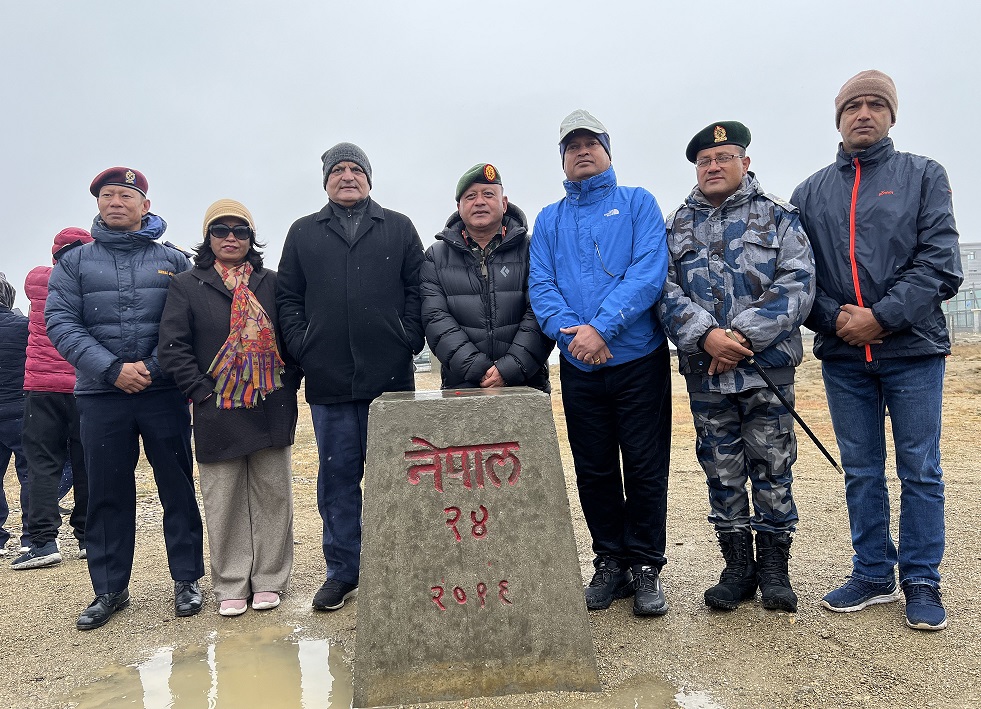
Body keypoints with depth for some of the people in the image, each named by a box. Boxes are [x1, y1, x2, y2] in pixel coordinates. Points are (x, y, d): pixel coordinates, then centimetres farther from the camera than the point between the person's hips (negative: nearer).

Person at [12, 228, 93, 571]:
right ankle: (88, 537, 12)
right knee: (86, 464, 7)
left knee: (43, 463, 4)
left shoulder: (36, 279, 2)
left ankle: (44, 540, -3)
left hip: (42, 387, 0)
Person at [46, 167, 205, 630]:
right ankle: (110, 589, 21)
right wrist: (112, 369, -14)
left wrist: (153, 368, -13)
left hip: (165, 395, -1)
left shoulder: (173, 261, 6)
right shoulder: (74, 263, 8)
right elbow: (60, 323, -2)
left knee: (178, 488, 4)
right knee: (107, 495, 8)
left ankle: (186, 580, 17)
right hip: (100, 397, 1)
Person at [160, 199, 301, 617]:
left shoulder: (271, 284, 9)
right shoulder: (187, 286, 4)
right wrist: (201, 392, -9)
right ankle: (230, 587, 20)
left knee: (272, 496, 7)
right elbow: (173, 346, -2)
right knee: (223, 502, 6)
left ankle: (269, 581, 21)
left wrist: (288, 383, 0)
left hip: (271, 410, 2)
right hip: (217, 412, -1)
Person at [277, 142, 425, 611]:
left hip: (390, 377, -1)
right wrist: (301, 348, -1)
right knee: (337, 475, 7)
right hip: (328, 379, 1)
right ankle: (342, 572, 19)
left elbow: (417, 288, 6)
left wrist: (408, 340, -5)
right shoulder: (303, 233, 14)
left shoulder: (398, 228, 11)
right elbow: (288, 297, 11)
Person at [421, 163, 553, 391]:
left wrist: (510, 368, -15)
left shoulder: (530, 250, 6)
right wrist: (477, 368, -12)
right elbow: (435, 319, 0)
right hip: (462, 386, 1)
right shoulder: (436, 257, 11)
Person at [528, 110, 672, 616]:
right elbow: (540, 286, 1)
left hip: (639, 360, -2)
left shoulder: (638, 203, 5)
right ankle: (609, 561, 25)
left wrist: (601, 327, -20)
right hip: (579, 367, 3)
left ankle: (645, 566, 17)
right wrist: (568, 330, -18)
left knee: (645, 469, 2)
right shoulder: (549, 220, 13)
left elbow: (649, 272, -10)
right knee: (594, 472, 10)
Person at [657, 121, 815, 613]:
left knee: (771, 467, 6)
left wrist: (744, 335, -16)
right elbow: (666, 291, -1)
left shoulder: (777, 216, 5)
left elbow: (797, 284, -6)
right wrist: (707, 336, -17)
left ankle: (774, 568, 21)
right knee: (721, 471, 9)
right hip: (704, 373, 2)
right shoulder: (676, 226, 10)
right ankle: (738, 568, 22)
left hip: (768, 367, -2)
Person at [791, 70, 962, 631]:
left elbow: (941, 264, -6)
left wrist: (880, 317, -16)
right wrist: (834, 318, -10)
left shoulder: (923, 176, 5)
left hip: (913, 350, -2)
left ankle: (922, 582, 18)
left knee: (920, 471, 4)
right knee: (861, 472, 10)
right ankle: (874, 574, 23)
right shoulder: (811, 193, 11)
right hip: (843, 355, 2)